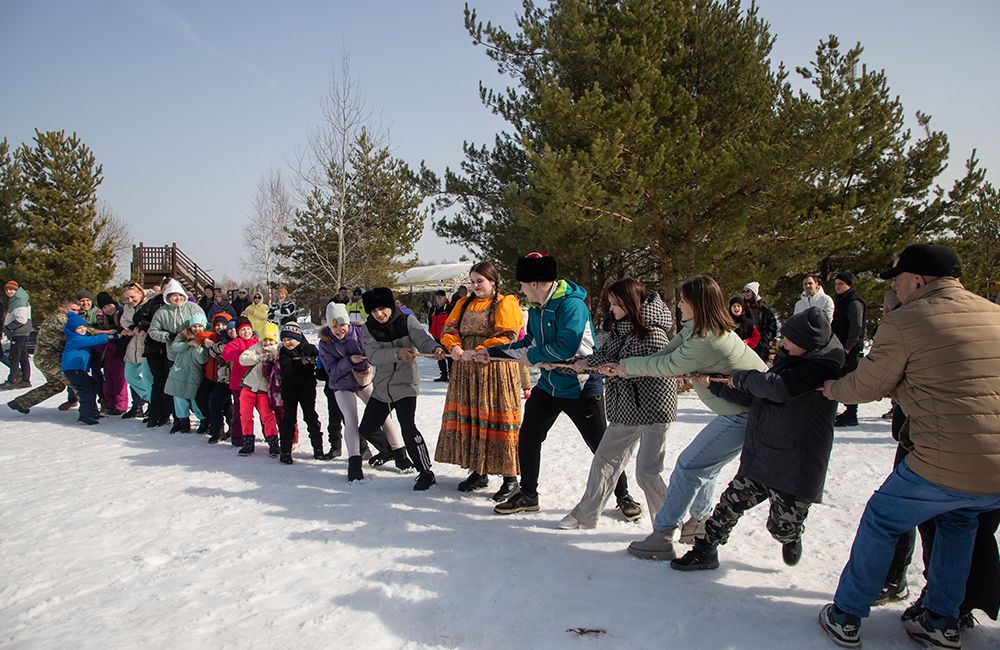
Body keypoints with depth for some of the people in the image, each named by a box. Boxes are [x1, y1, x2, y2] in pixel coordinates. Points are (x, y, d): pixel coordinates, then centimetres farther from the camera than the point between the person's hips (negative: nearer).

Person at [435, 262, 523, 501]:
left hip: (495, 371, -6)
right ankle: (478, 472, 23)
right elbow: (449, 329, 11)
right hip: (465, 372, 6)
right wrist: (454, 347, -11)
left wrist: (477, 352, -21)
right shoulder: (464, 304, 17)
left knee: (496, 421, -5)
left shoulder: (505, 303, -4)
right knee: (469, 419, 9)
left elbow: (505, 338, -14)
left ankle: (510, 479, 4)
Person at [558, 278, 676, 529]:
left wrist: (590, 363, -20)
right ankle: (585, 515, 25)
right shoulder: (621, 327, 7)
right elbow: (604, 354, 8)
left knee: (647, 471, -6)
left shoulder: (652, 332, -19)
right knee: (604, 459, 13)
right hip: (627, 408, 8)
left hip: (652, 407, -8)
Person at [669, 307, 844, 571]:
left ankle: (792, 537, 39)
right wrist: (714, 386, 9)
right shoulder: (788, 359, 9)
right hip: (761, 453, 7)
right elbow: (753, 396, 15)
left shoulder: (824, 365, -17)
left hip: (796, 465, -7)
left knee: (783, 527, 4)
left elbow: (778, 387, -27)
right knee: (732, 501, 5)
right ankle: (705, 550, 20)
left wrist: (743, 377, -10)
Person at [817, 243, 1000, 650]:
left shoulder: (903, 322, -8)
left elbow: (866, 386, 2)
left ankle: (846, 616, 27)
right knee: (957, 519, 33)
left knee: (881, 522, 17)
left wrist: (834, 389, 23)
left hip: (946, 465, -6)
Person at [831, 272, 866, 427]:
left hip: (851, 349, -9)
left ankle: (851, 416, -2)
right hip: (843, 348, 9)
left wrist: (848, 347, -20)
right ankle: (849, 411, 22)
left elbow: (856, 327, -18)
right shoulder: (841, 301, 17)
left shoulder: (854, 302, -12)